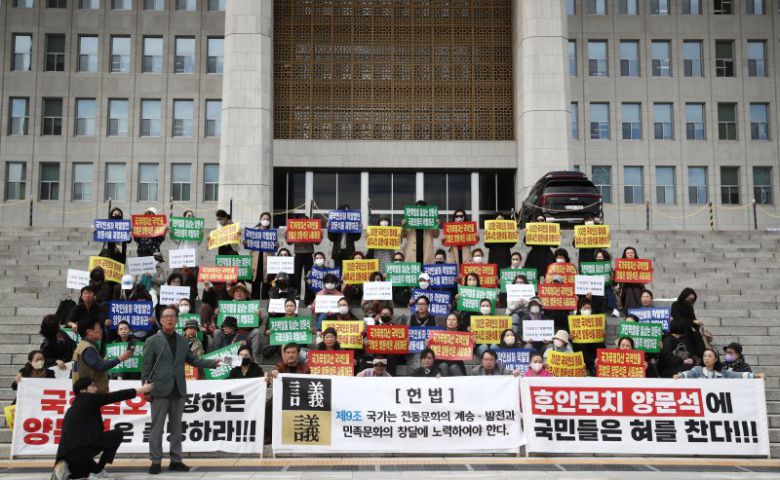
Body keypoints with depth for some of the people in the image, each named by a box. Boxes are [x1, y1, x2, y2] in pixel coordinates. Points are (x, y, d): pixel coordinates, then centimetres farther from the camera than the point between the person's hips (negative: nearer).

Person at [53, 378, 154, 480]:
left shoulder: (74, 407, 25)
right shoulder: (90, 398, 3)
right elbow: (116, 396, 3)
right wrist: (142, 389, 9)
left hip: (69, 452, 9)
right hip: (82, 447, -9)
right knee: (118, 433, 8)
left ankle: (67, 467, 6)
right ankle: (97, 471, 6)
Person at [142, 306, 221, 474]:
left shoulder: (182, 341, 12)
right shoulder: (152, 341, -1)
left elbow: (193, 360, 16)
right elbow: (146, 367, -4)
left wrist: (213, 363, 5)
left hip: (178, 390, 4)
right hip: (160, 390, -4)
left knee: (176, 427, 9)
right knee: (157, 427, 0)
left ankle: (176, 460, 16)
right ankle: (156, 461, 8)